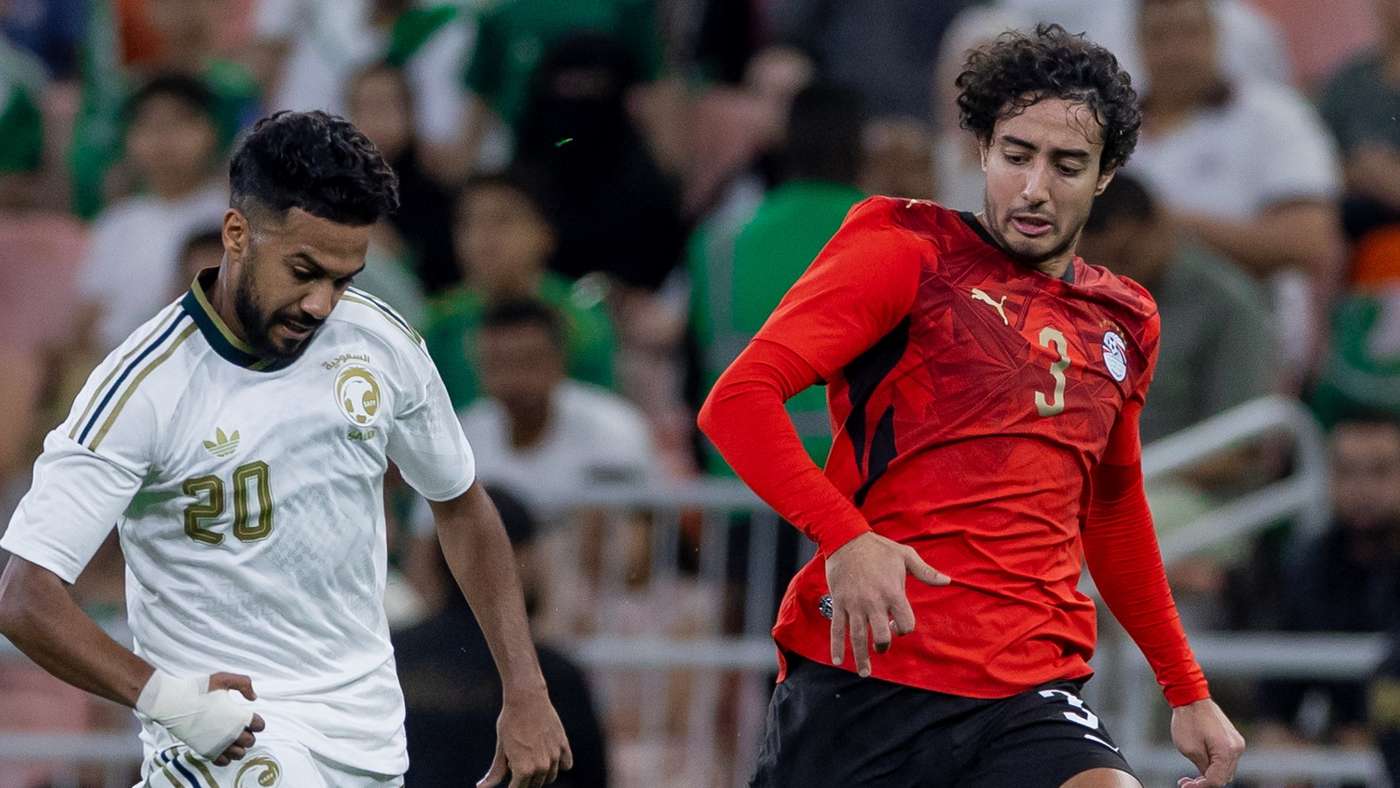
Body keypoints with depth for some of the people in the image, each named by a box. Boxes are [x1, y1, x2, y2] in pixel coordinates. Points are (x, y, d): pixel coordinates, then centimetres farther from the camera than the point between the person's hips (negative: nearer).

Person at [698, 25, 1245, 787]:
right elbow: (738, 400, -8)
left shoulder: (1124, 324, 17)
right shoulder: (907, 254, 1)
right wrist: (844, 535, -22)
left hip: (1034, 695, 3)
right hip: (862, 675, -3)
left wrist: (1188, 692, 32)